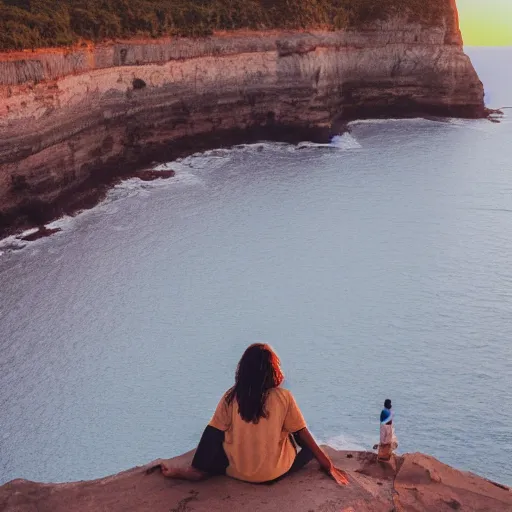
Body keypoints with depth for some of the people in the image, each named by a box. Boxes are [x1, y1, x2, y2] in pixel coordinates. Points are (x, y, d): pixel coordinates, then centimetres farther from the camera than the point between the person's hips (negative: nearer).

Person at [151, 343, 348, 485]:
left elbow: (214, 434, -3)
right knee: (309, 445, 21)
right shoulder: (284, 397, -12)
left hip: (238, 472, 0)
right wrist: (329, 466, 6)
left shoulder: (230, 397, -10)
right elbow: (304, 435, -5)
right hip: (276, 472, 0)